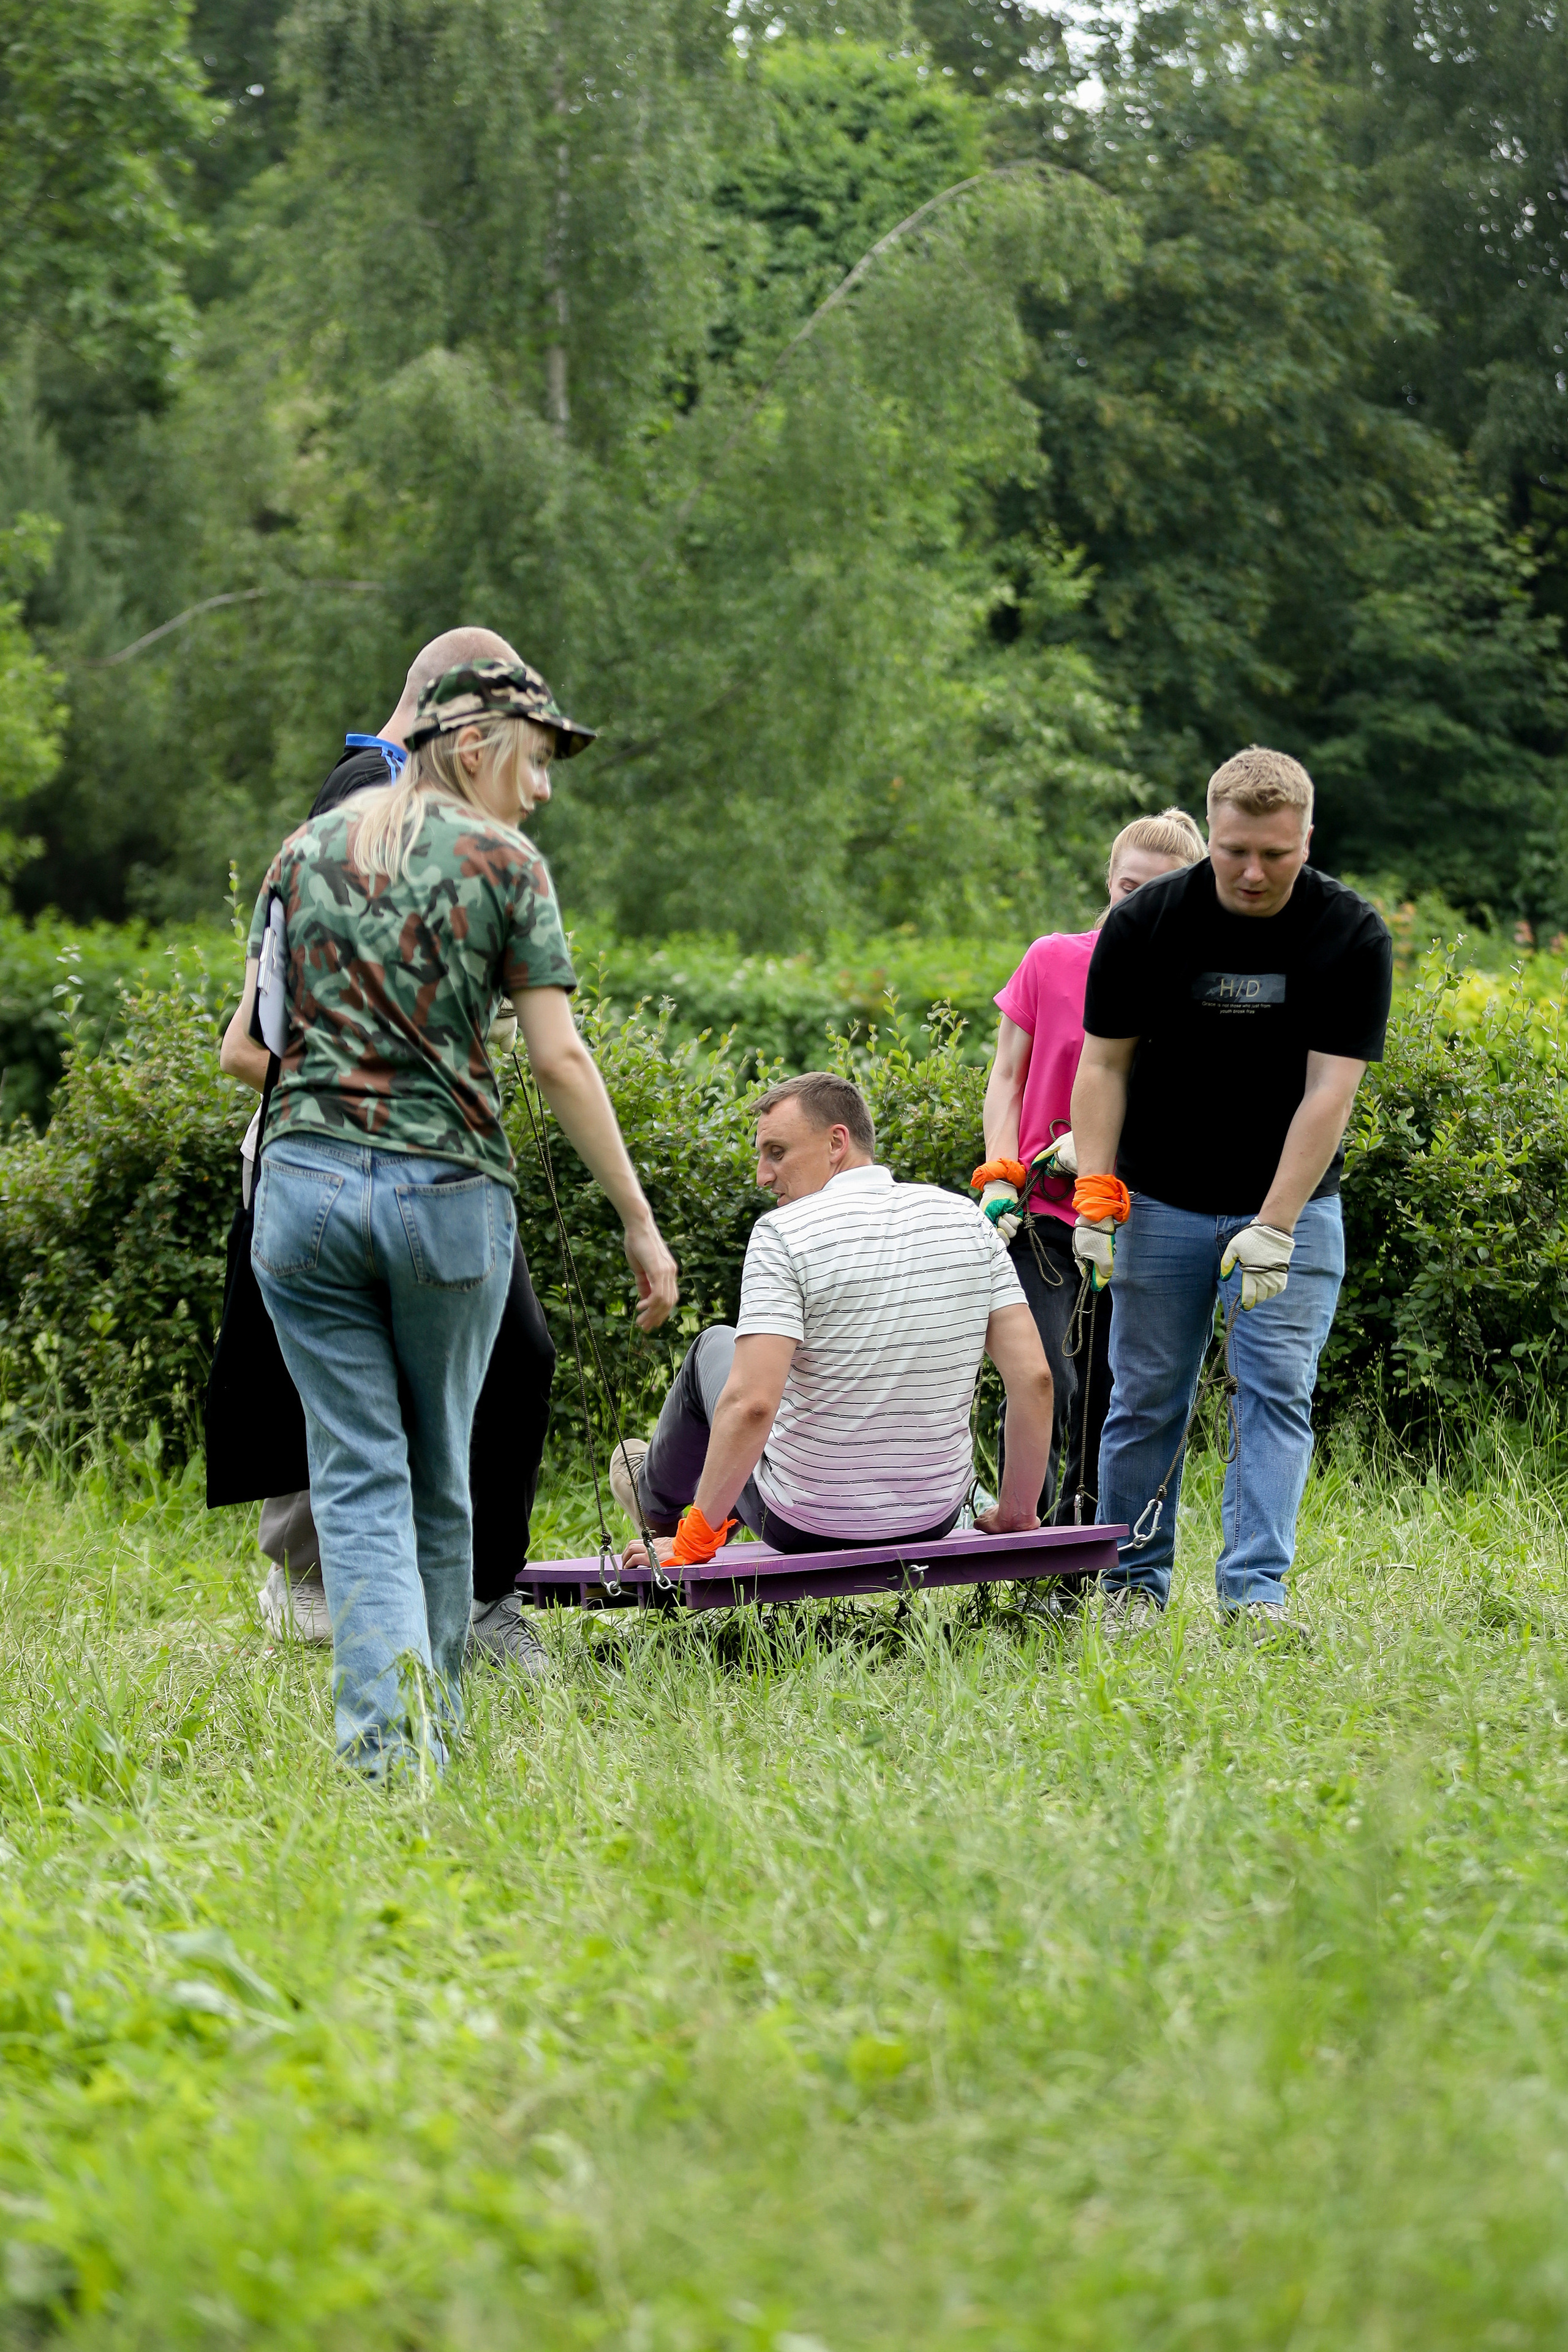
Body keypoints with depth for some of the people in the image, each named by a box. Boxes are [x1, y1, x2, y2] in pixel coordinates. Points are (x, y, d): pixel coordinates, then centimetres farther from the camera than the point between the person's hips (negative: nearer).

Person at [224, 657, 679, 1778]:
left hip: (306, 1180, 2)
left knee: (358, 1475, 1)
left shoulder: (307, 852, 11)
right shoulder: (504, 864, -1)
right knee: (439, 1475, 14)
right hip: (450, 1191, -2)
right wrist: (641, 1221, -2)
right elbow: (559, 1058, -6)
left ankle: (382, 1737, -14)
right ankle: (437, 1722, 23)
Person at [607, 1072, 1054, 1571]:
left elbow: (752, 1403, -28)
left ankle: (661, 1496, 53)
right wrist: (1016, 1515, 4)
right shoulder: (967, 1221, -4)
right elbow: (1034, 1376, -8)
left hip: (805, 1527, -4)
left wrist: (693, 1542, -18)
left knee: (716, 1346, 26)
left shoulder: (783, 1234, -19)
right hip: (933, 1524, 4)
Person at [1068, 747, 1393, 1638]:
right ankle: (1136, 1579, 17)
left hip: (1292, 1207, -1)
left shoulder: (1353, 936, -15)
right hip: (1163, 1203, 1)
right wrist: (1095, 1192, -14)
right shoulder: (1144, 924, -11)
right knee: (1148, 1397, 4)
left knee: (1278, 1390, -9)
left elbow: (1329, 1090, -19)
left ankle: (1255, 1587, -8)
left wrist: (1274, 1228, -25)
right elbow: (1105, 1064, -4)